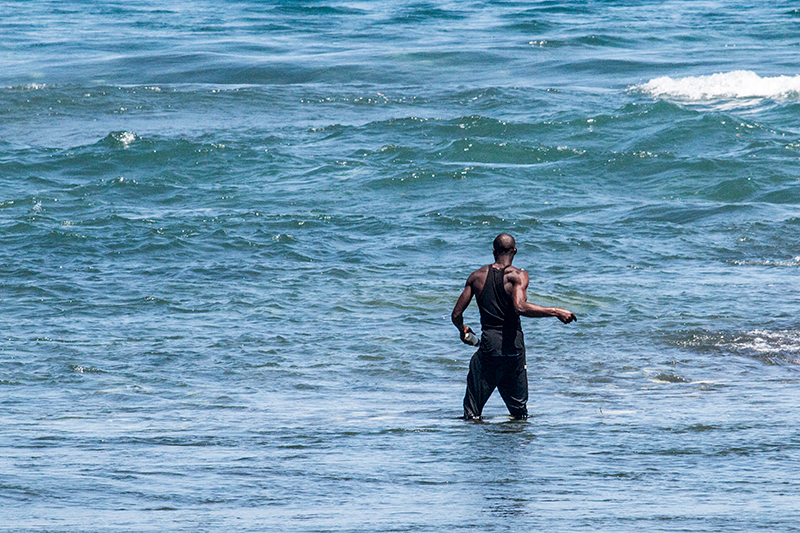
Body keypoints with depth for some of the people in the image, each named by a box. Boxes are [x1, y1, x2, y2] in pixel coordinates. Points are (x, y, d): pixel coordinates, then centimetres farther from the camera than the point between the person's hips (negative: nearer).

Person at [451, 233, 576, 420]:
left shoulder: (477, 276, 6)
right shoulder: (518, 276, -5)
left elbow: (456, 315, 8)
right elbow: (520, 307, -24)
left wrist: (463, 330, 30)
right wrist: (555, 312, -20)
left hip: (488, 347, 0)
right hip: (513, 347, 0)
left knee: (472, 410, 6)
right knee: (519, 407, 14)